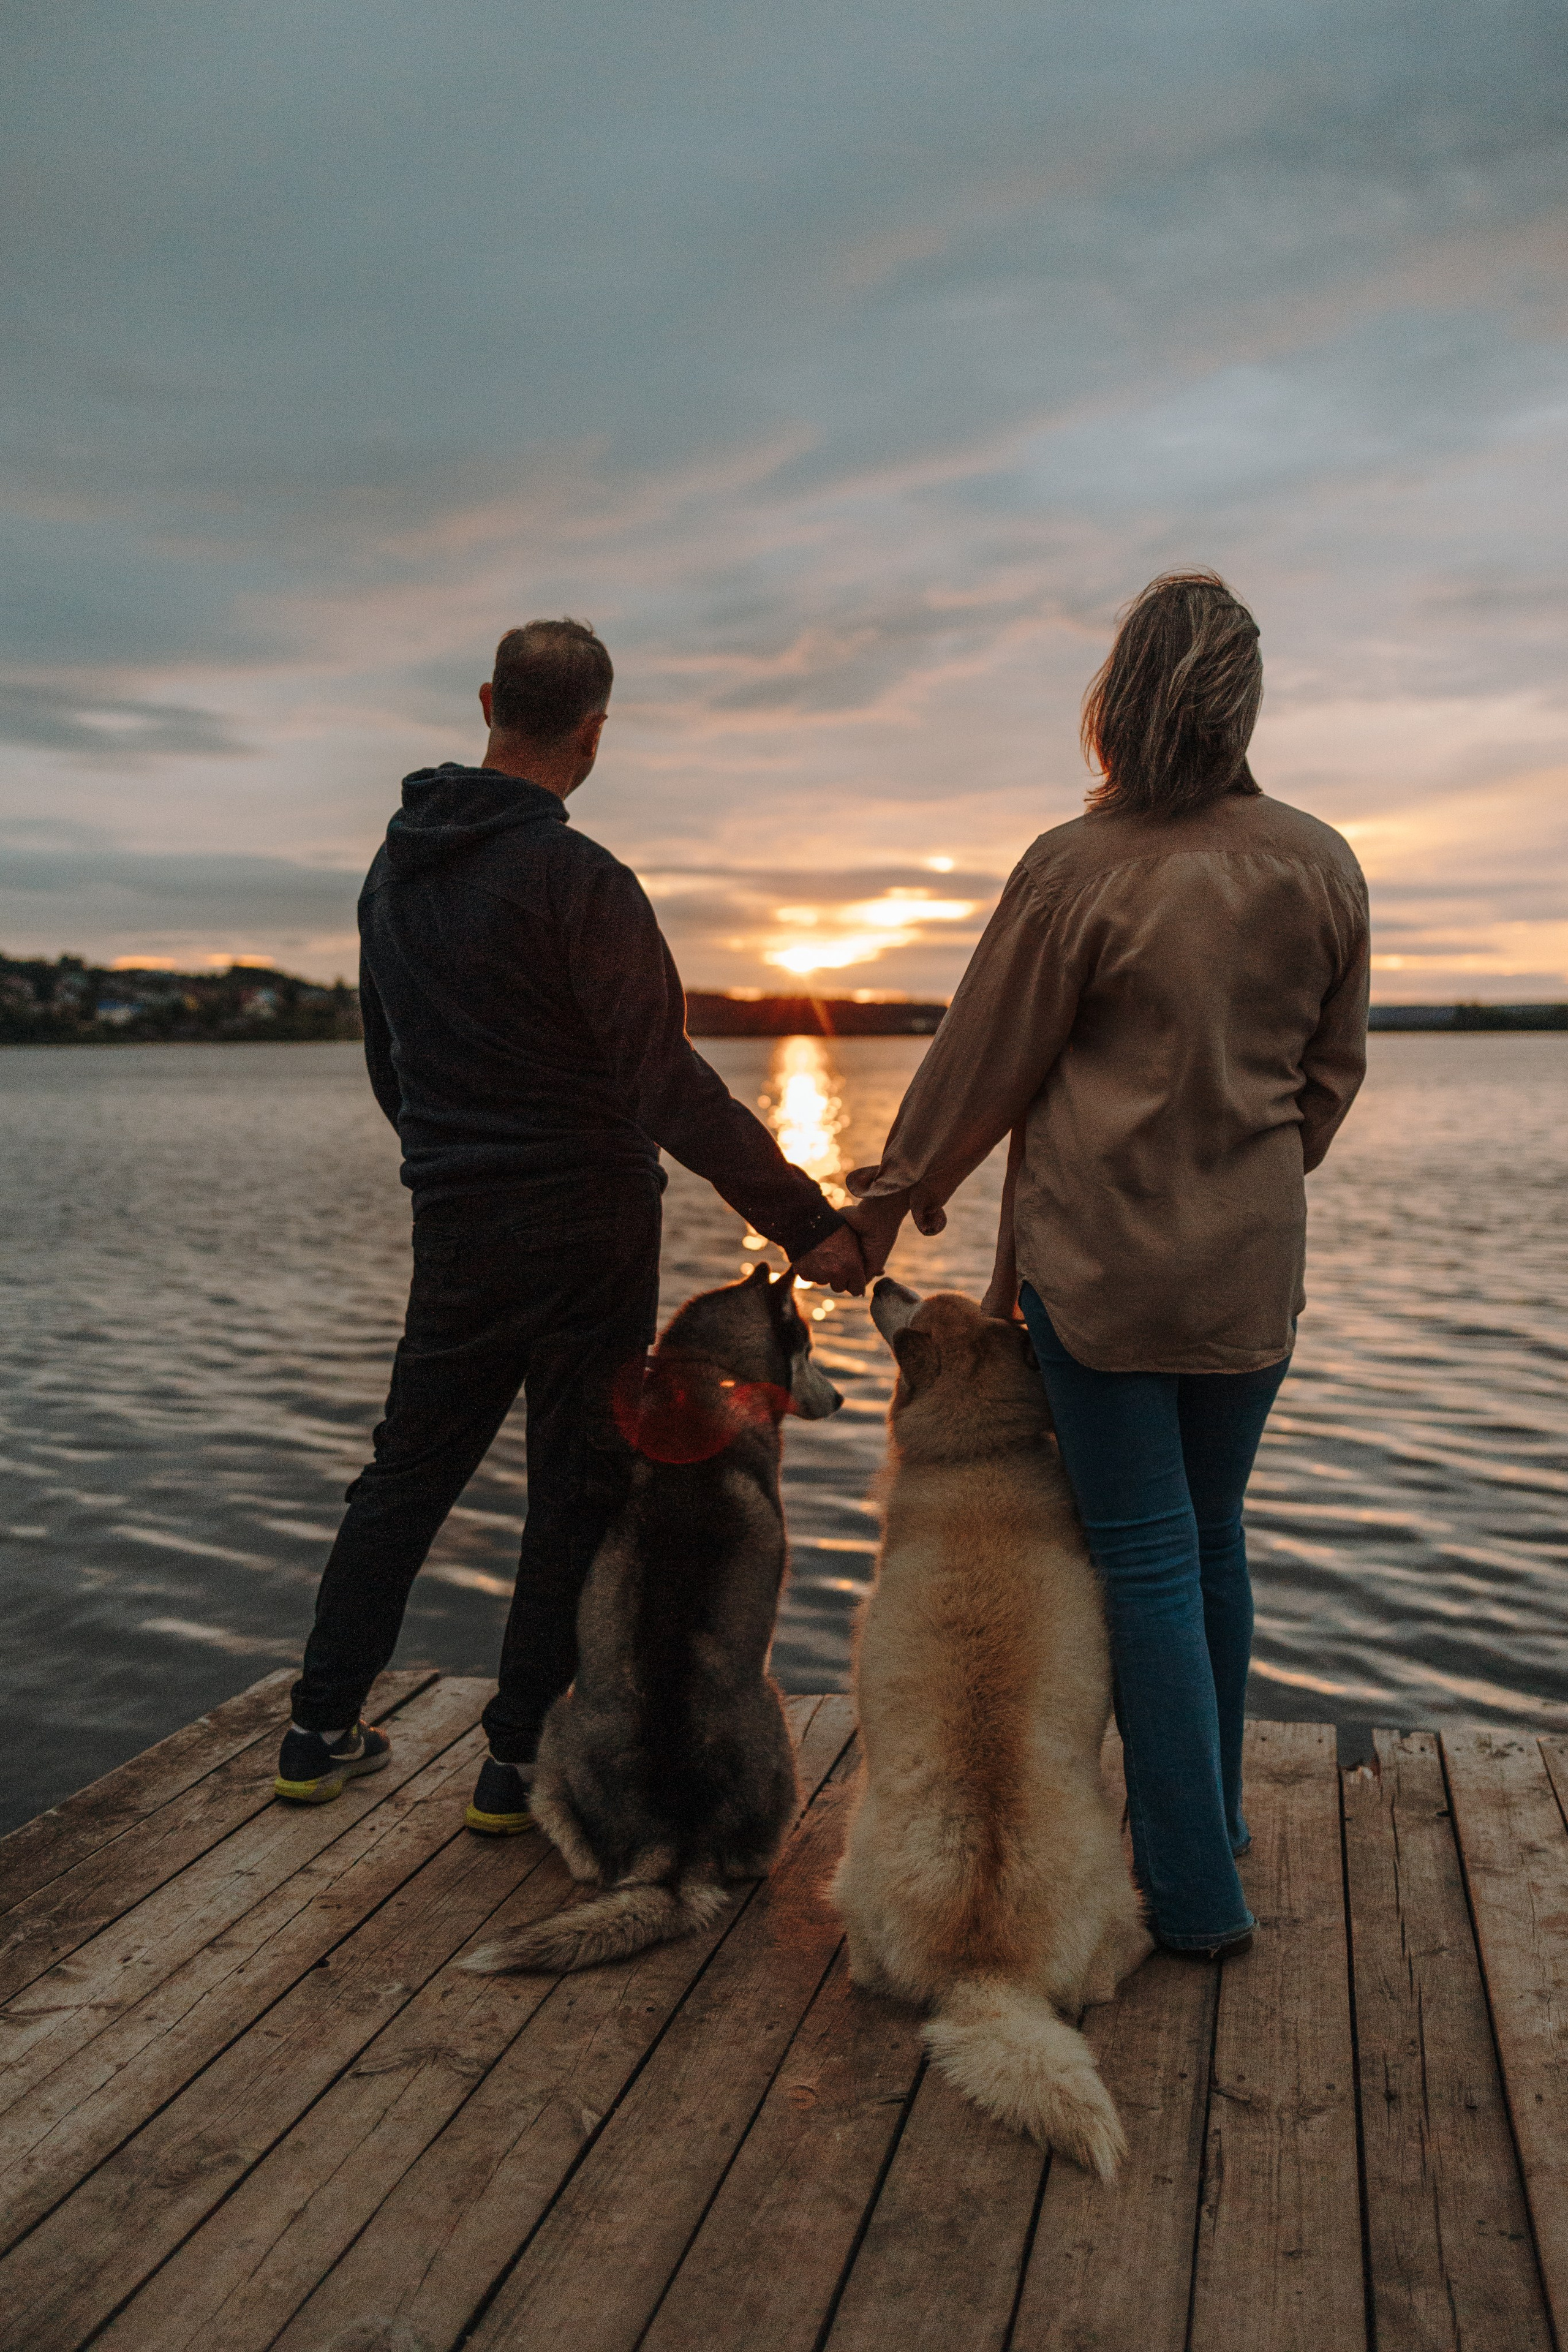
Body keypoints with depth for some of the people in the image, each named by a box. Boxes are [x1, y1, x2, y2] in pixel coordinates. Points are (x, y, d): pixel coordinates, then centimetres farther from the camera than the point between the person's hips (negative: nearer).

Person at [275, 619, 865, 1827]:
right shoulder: (576, 878, -16)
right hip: (585, 1229, -6)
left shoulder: (396, 867, 8)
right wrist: (804, 1220, -19)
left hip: (453, 1230, 7)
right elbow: (670, 1084, -21)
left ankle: (323, 1729, 28)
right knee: (577, 1491, 6)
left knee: (408, 1471, 19)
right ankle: (520, 1761, 14)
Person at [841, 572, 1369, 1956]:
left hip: (1099, 1256, -4)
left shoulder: (1079, 869, -12)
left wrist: (897, 1194, 11)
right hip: (1254, 1262, 5)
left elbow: (986, 1061, -3)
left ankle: (1198, 1889, 10)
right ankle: (1206, 1821, 33)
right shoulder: (1322, 866, 2)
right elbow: (1334, 1071, 11)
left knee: (1145, 1554, 3)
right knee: (1215, 1538, 17)